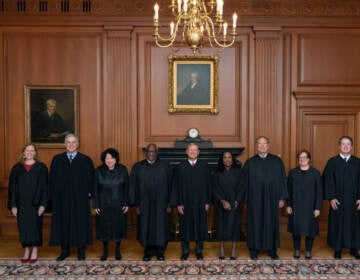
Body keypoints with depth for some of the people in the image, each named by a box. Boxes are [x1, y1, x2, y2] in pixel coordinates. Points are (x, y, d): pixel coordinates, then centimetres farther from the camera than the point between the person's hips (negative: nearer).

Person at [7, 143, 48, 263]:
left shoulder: (41, 167, 1)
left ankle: (34, 251, 15)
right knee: (23, 227, 6)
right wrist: (13, 205, -1)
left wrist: (43, 204, -10)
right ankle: (26, 250, 19)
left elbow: (44, 186, -2)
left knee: (35, 226, 2)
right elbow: (12, 187, 6)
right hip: (21, 203, 2)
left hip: (35, 203, -2)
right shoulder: (17, 168, 7)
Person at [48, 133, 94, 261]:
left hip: (80, 198, -1)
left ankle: (81, 250, 17)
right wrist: (52, 196, 0)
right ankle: (65, 249, 20)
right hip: (62, 198, 2)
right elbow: (52, 179, 6)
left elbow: (91, 179, 2)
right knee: (63, 222, 7)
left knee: (80, 222, 4)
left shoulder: (86, 160, 1)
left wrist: (89, 193, -6)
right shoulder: (57, 159, 6)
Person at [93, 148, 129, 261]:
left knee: (118, 226, 9)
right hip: (103, 205, 0)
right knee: (104, 227, 9)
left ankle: (117, 249, 27)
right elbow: (95, 189, -2)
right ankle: (105, 250, 27)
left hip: (119, 205, 0)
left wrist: (127, 204, -4)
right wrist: (95, 205, -4)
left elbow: (126, 188, -2)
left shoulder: (123, 170, -6)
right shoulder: (99, 171, -5)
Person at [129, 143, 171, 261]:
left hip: (160, 203, -1)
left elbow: (169, 185, 1)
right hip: (144, 204, 1)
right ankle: (148, 251, 22)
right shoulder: (137, 167, 2)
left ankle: (160, 252, 20)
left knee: (160, 227, 5)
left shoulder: (165, 167, 1)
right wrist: (136, 204, -2)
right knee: (146, 227, 7)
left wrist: (169, 203, -3)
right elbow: (133, 187, 3)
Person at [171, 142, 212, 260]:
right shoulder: (180, 167, 0)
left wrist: (207, 202, -1)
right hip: (185, 203, -1)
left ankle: (199, 250, 24)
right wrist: (178, 204, -6)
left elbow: (208, 185, 3)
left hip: (200, 203, 1)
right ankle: (185, 251, 22)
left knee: (200, 226, 9)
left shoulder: (204, 166, 2)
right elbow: (176, 186, -1)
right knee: (185, 227, 7)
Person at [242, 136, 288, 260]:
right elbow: (245, 182, 2)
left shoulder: (277, 161, 4)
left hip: (272, 199, 1)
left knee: (271, 223, 8)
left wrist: (282, 198, 0)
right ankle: (254, 249, 18)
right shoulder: (249, 163, 2)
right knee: (255, 223, 5)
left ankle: (272, 249, 21)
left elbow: (282, 180, 4)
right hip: (254, 200, -1)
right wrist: (246, 199, -2)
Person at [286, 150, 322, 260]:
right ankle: (297, 250, 21)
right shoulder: (293, 172, 2)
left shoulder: (315, 173, -2)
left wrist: (318, 208, -6)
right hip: (296, 205, 1)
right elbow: (289, 190, 3)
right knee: (296, 227, 7)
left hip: (310, 206, -1)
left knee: (309, 228, 5)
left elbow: (319, 192, -2)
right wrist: (288, 205, -2)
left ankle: (308, 251, 21)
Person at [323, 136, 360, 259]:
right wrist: (331, 198, -11)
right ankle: (338, 249, 18)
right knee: (338, 224, 6)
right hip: (338, 200, -2)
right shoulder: (332, 162, -1)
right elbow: (328, 180, -5)